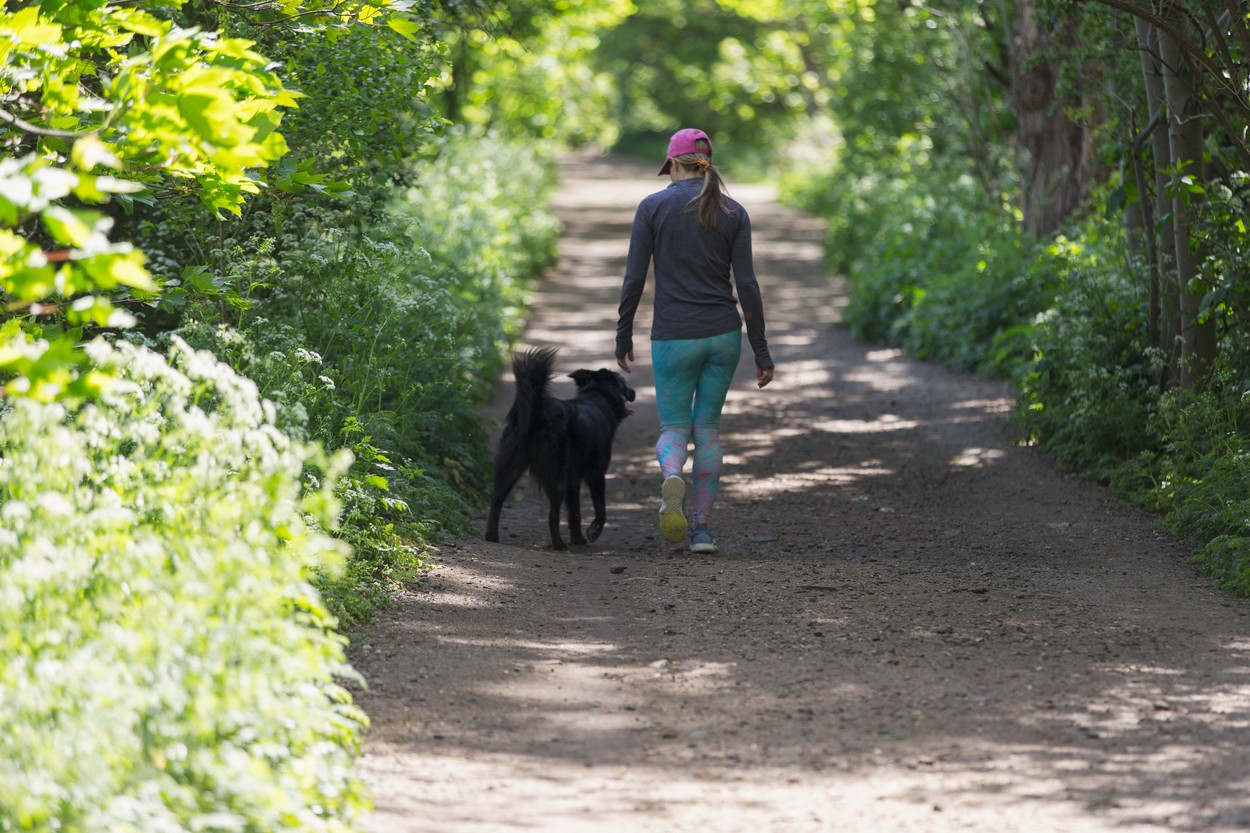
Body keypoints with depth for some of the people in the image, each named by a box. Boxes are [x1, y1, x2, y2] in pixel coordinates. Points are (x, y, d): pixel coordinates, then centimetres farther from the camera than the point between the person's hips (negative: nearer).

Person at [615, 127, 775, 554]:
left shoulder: (652, 207, -3)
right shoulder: (733, 213, 2)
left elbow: (634, 279, -4)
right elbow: (747, 284, -2)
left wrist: (623, 337, 7)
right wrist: (761, 351, 1)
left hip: (674, 338, -2)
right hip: (723, 333, 2)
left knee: (674, 430, 8)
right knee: (708, 428, 15)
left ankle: (672, 478, -27)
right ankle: (700, 527, 9)